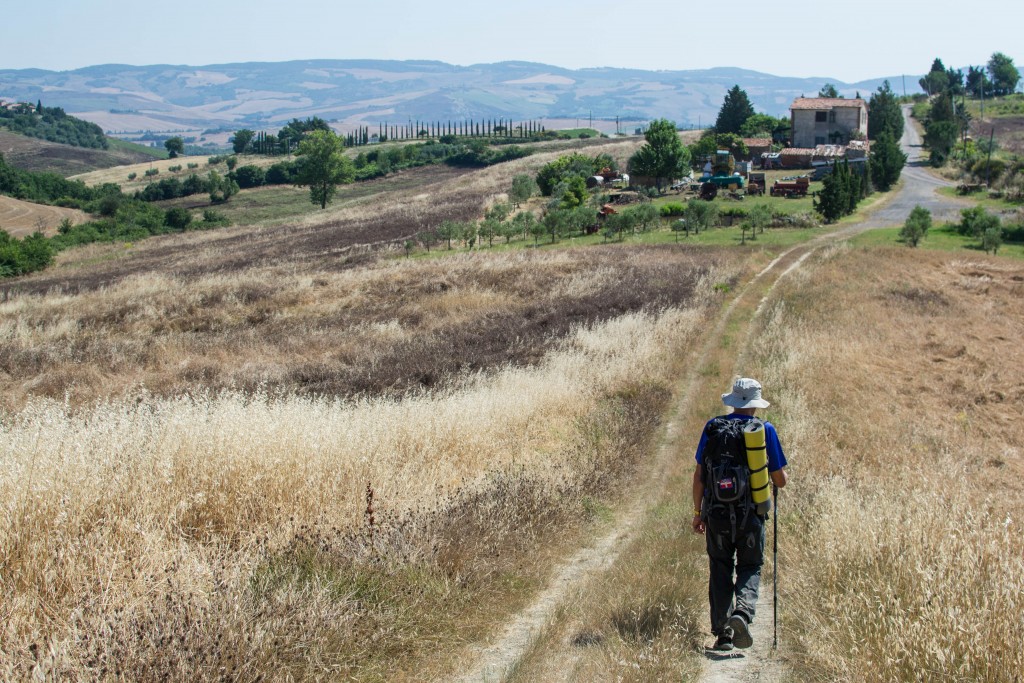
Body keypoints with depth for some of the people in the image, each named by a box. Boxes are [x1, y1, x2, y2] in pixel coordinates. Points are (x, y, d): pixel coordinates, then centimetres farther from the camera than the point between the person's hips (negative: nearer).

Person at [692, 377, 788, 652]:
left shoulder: (712, 427, 0)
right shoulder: (765, 431, -2)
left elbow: (699, 474, 1)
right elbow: (780, 481, 1)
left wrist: (698, 511, 9)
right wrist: (782, 475, 25)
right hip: (751, 514, -1)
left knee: (720, 571, 11)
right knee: (750, 569, 11)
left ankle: (723, 632, 7)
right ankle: (743, 613, -16)